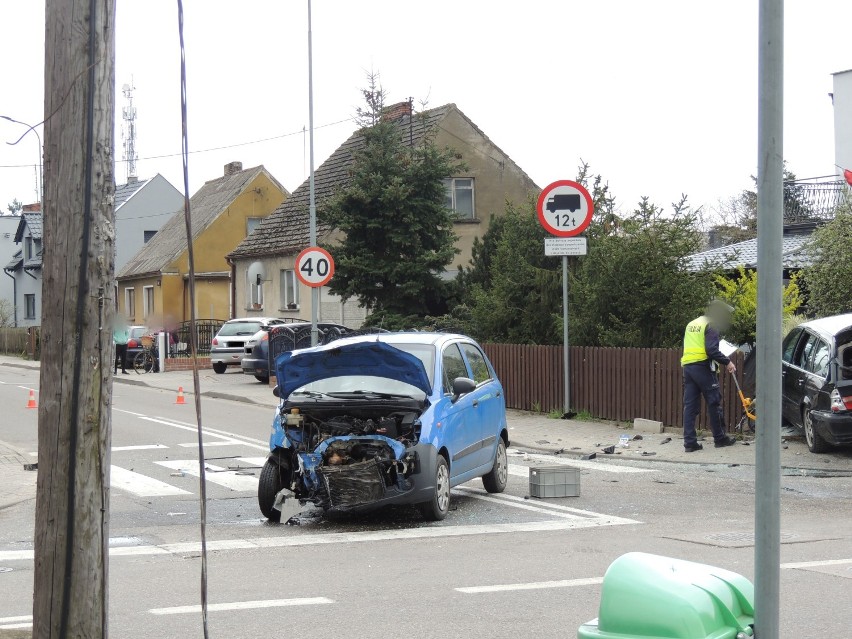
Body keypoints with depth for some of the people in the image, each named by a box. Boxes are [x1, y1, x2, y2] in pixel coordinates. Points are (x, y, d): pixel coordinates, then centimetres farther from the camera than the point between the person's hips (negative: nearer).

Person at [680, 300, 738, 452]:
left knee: (690, 405, 4)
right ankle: (720, 438, 13)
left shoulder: (691, 324, 20)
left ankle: (689, 442, -1)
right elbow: (712, 350, -18)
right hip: (703, 367, -7)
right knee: (714, 403, 5)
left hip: (687, 366, 7)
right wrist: (727, 362, -9)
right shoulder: (711, 326, -7)